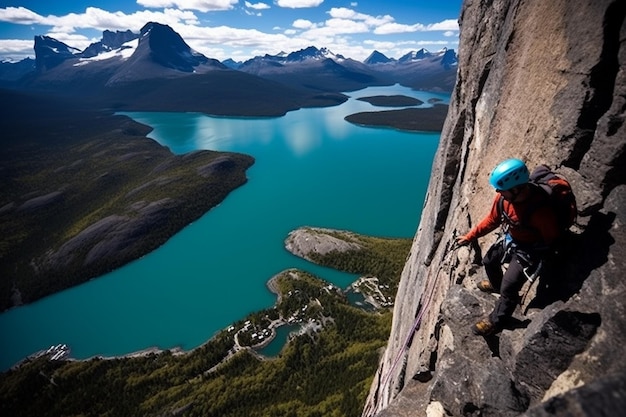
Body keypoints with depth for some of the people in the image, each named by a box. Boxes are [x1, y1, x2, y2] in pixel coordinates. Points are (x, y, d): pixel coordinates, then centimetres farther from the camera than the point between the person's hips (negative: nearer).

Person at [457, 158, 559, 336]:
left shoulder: (540, 210, -39)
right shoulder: (503, 196, -20)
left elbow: (552, 239, -20)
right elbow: (492, 219, -2)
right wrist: (469, 236, -2)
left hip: (528, 250, -7)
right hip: (509, 239, 7)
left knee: (509, 287, -8)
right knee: (489, 261, 26)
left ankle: (496, 321, 18)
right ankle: (496, 284, 60)